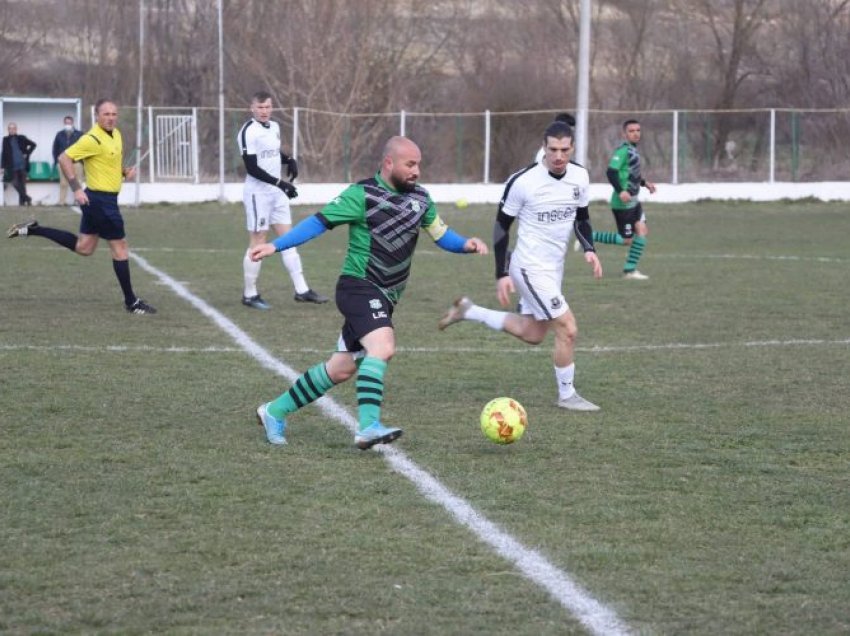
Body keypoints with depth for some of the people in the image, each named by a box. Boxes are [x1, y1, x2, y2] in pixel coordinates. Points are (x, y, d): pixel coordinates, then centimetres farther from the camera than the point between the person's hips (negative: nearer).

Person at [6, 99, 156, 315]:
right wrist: (76, 189, -23)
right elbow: (64, 158, -20)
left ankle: (32, 229, 21)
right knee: (120, 248, -2)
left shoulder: (116, 134, 9)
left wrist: (125, 171, 4)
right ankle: (131, 302, 6)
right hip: (101, 200, -10)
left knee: (83, 247, 18)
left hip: (97, 200, 10)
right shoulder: (92, 140, -19)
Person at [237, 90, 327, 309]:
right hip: (258, 192, -8)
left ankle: (301, 290, 9)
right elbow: (251, 168, -21)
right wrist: (279, 183, -23)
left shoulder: (274, 127, 10)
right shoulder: (249, 131, -17)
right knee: (257, 242, -3)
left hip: (277, 192, 8)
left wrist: (289, 160, 5)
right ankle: (250, 295, 6)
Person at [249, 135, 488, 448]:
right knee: (382, 347, -30)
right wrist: (275, 245, -17)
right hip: (359, 288, -8)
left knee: (342, 368, 12)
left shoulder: (419, 198, 9)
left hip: (384, 298, 8)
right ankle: (368, 427, -35)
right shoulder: (362, 195, -11)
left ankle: (275, 411, 25)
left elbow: (440, 234, 15)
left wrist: (466, 244, -6)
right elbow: (319, 222, -10)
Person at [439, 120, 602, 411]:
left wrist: (588, 249, -4)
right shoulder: (523, 181, -19)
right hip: (530, 268, -8)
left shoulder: (579, 177, -2)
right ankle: (567, 395, 8)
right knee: (567, 329, -11)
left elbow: (581, 217, 14)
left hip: (554, 267, 8)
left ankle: (467, 311, 35)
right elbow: (501, 226, -10)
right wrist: (501, 275, -12)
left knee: (532, 334, 20)